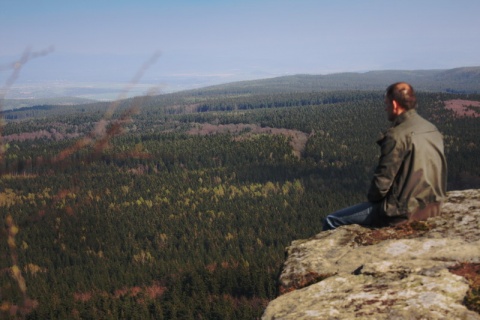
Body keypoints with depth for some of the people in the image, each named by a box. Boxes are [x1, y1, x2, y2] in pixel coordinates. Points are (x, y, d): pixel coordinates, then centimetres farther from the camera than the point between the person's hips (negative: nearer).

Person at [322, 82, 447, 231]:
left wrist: (371, 197, 1)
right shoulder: (433, 130, 5)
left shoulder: (397, 136, -21)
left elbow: (382, 181, -21)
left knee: (331, 221, -1)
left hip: (403, 212, -9)